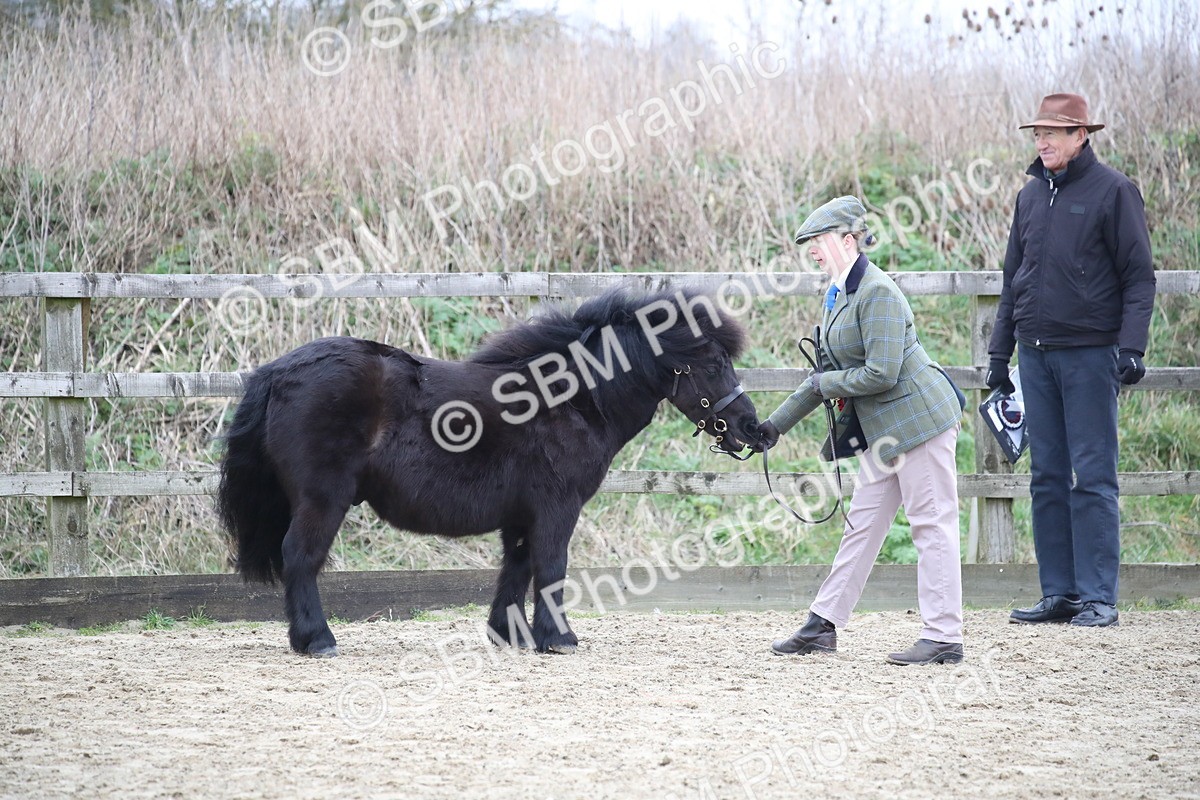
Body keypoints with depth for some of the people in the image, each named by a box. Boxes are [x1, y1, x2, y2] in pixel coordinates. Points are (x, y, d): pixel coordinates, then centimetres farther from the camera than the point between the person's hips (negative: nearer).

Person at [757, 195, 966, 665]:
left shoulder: (878, 293, -18)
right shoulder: (837, 294, 12)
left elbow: (881, 373, -24)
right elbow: (826, 373, 19)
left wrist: (825, 384, -9)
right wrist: (776, 424, 16)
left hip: (918, 415, -10)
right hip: (885, 428, 10)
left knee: (932, 523, -6)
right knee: (862, 522, 12)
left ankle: (944, 638, -3)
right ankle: (823, 625, 16)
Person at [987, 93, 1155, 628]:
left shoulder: (1113, 191, -4)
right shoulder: (1030, 196, 13)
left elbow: (1139, 278, -5)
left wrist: (1130, 347, -15)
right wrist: (998, 353, 16)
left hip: (1089, 352, -6)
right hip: (1036, 353, 6)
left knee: (1093, 475, -5)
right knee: (1048, 477, 6)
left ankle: (1098, 597, -3)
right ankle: (1058, 594, 10)